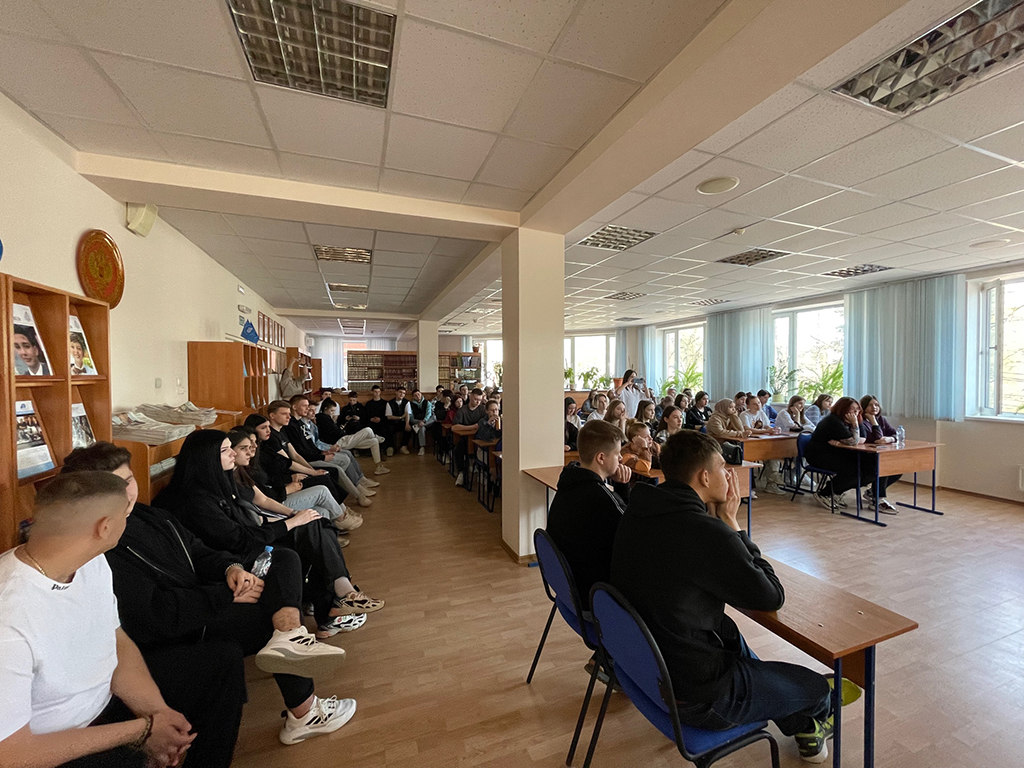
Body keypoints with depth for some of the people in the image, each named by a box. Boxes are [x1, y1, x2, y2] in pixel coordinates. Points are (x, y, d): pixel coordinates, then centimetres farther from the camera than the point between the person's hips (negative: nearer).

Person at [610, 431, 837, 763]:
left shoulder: (637, 512, -7)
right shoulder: (709, 533, -30)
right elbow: (772, 597, -13)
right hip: (693, 698, -7)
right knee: (817, 688, 15)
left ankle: (799, 724, 50)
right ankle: (812, 722, 51)